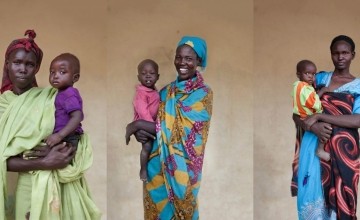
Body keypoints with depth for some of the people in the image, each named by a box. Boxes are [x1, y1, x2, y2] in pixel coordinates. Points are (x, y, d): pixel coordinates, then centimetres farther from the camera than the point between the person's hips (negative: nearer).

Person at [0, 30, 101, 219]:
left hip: (64, 184, 0)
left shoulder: (51, 97, 0)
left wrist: (55, 150, -18)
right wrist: (44, 163, -19)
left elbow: (77, 133, 1)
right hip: (30, 186, 0)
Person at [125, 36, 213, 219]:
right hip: (158, 163, 5)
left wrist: (138, 125, -12)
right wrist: (139, 132, -14)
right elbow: (149, 118, 10)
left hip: (182, 166, -5)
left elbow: (180, 130, -16)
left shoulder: (203, 94, -9)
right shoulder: (167, 91, 8)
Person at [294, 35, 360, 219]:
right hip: (313, 145, 1)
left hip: (343, 148, -1)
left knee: (339, 198, 3)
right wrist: (312, 126, -17)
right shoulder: (319, 78, 10)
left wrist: (319, 116, -16)